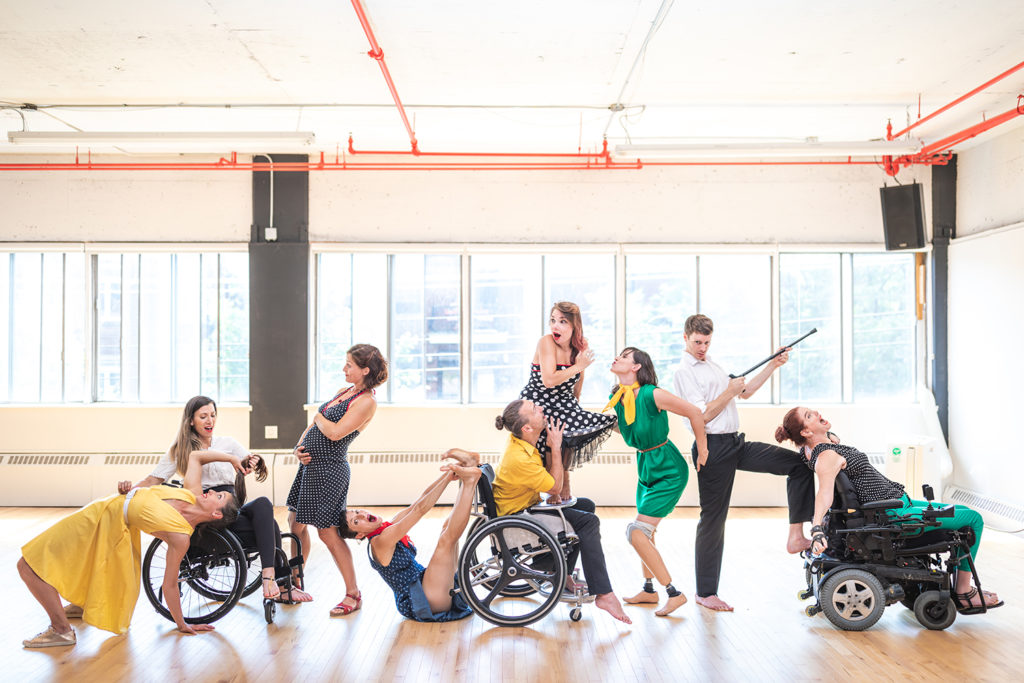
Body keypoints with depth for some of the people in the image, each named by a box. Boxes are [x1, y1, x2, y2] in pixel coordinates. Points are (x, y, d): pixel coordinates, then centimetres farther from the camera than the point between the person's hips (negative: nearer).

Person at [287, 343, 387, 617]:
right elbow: (314, 424, 15)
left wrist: (319, 417, -4)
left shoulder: (366, 402, -15)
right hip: (309, 464, 9)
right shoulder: (344, 391, 12)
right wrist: (299, 447, -1)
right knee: (296, 523, 17)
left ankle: (353, 594, 9)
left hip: (329, 469, -9)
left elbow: (335, 432, -23)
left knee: (328, 532, -3)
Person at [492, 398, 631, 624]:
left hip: (528, 504, 10)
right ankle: (603, 594, -16)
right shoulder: (519, 459, -33)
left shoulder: (523, 442, -4)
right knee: (589, 522, -17)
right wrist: (555, 447, -18)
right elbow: (556, 487, -19)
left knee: (586, 506, 14)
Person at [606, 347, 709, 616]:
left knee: (637, 532, -12)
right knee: (645, 533, 17)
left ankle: (674, 593, -1)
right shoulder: (617, 398, -2)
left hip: (669, 470, -8)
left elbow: (695, 412, -17)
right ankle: (649, 590, 34)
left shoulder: (651, 395, -24)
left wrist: (701, 451, -7)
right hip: (645, 465, 8)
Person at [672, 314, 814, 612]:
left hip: (736, 443, 8)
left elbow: (744, 392, 27)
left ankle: (796, 536, -2)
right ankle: (705, 593, 8)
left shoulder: (712, 366, 19)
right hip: (713, 450, -8)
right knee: (713, 519, -2)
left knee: (798, 463, 0)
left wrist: (773, 365, 20)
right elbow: (702, 415, -16)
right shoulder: (684, 372, -8)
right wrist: (730, 391, -11)